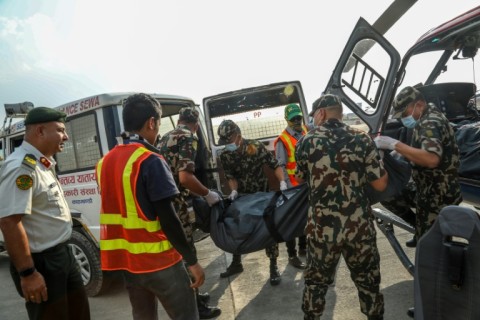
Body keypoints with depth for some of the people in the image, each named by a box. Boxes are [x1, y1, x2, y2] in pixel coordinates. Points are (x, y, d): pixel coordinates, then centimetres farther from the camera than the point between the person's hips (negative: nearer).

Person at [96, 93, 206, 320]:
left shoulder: (105, 162, 5)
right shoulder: (150, 161, -17)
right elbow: (167, 218, -19)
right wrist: (192, 260, -13)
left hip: (127, 260, 7)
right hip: (158, 260, -7)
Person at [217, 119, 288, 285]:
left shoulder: (256, 146, -21)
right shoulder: (225, 156, -10)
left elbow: (275, 165, -17)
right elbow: (230, 176, -5)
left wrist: (282, 182, -30)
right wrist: (234, 190, -23)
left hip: (262, 194, -4)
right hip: (241, 197, 4)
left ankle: (273, 266, 16)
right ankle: (236, 263, 32)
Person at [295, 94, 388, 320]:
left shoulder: (306, 142, -5)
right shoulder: (361, 139, -6)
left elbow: (300, 179, 10)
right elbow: (380, 184, -6)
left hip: (322, 227, 0)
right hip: (359, 226, 0)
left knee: (316, 282, 20)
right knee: (368, 281, 21)